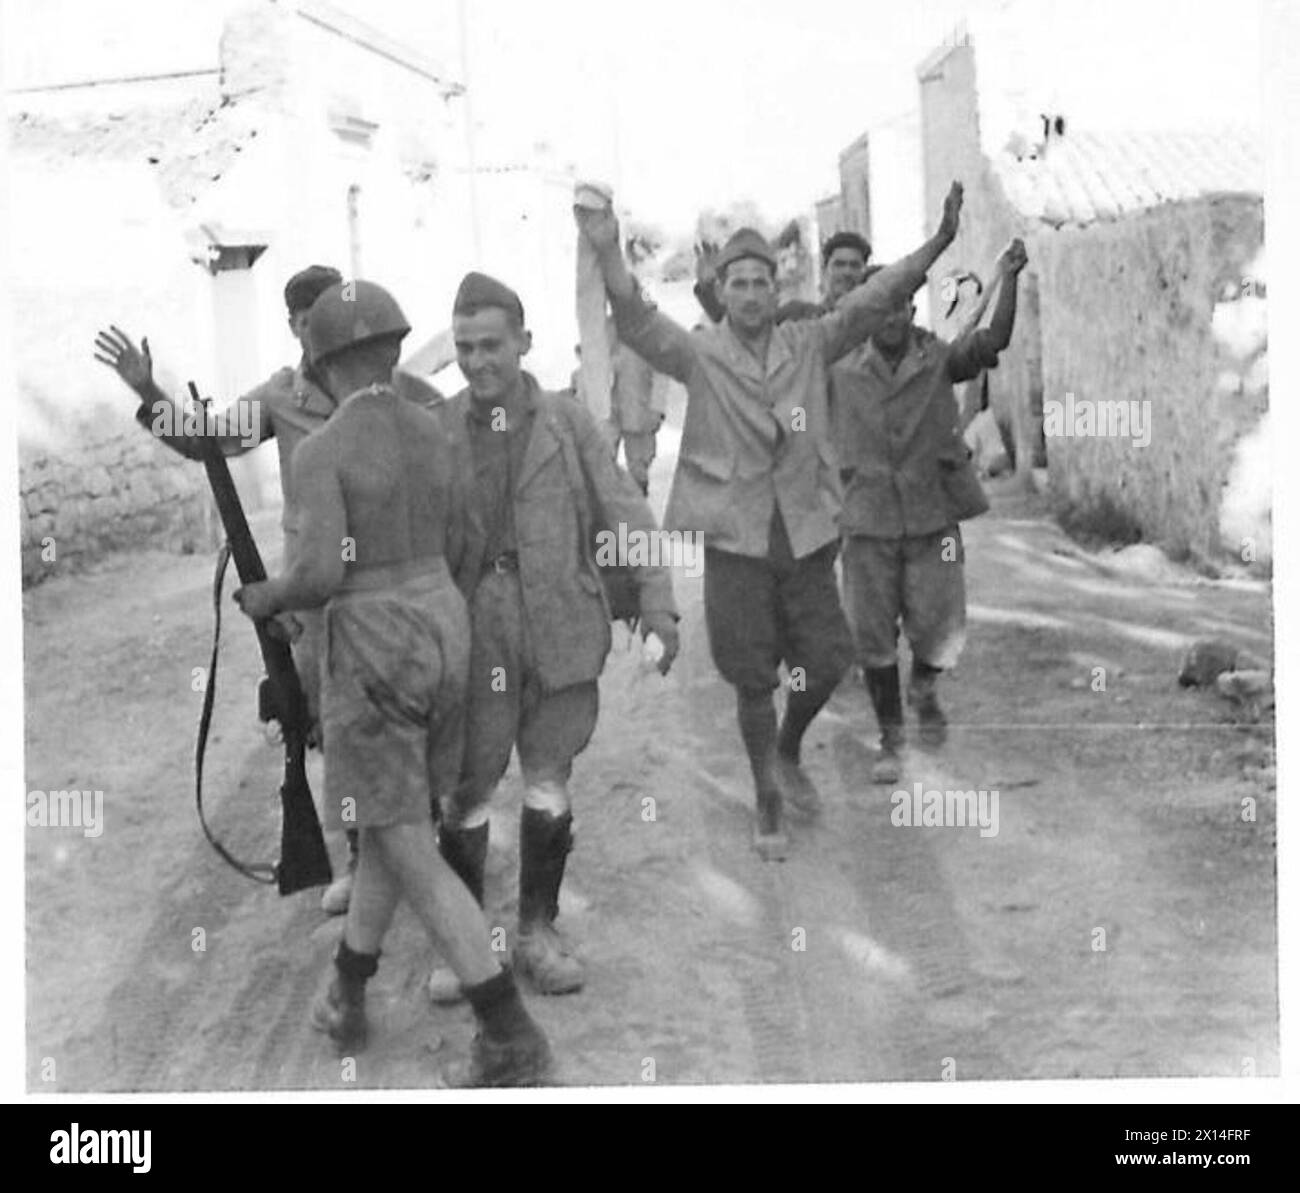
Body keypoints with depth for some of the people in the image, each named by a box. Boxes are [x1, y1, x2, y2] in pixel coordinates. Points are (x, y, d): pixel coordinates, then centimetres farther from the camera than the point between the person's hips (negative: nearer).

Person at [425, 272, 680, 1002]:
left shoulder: (568, 422, 3)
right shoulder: (435, 431, 2)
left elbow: (626, 512, 1)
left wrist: (658, 603, -7)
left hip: (559, 632, 1)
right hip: (471, 636, -1)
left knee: (549, 785, 10)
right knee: (466, 791, 3)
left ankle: (539, 932, 26)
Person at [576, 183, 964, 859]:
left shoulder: (809, 346, 5)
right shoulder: (700, 355, -3)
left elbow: (872, 302, -4)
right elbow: (639, 324, -18)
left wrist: (936, 245, -16)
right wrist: (608, 254, -36)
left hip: (806, 533, 3)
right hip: (736, 541, -2)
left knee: (825, 662, 6)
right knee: (754, 682, 5)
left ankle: (788, 755, 37)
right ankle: (768, 808, 22)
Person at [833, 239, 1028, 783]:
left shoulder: (939, 359, -2)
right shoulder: (842, 370, 1)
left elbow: (993, 341, -16)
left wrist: (1008, 281, -29)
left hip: (932, 517, -1)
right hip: (868, 522, 1)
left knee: (939, 628, -3)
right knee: (873, 636, 4)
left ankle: (923, 688, 32)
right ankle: (890, 741, 21)